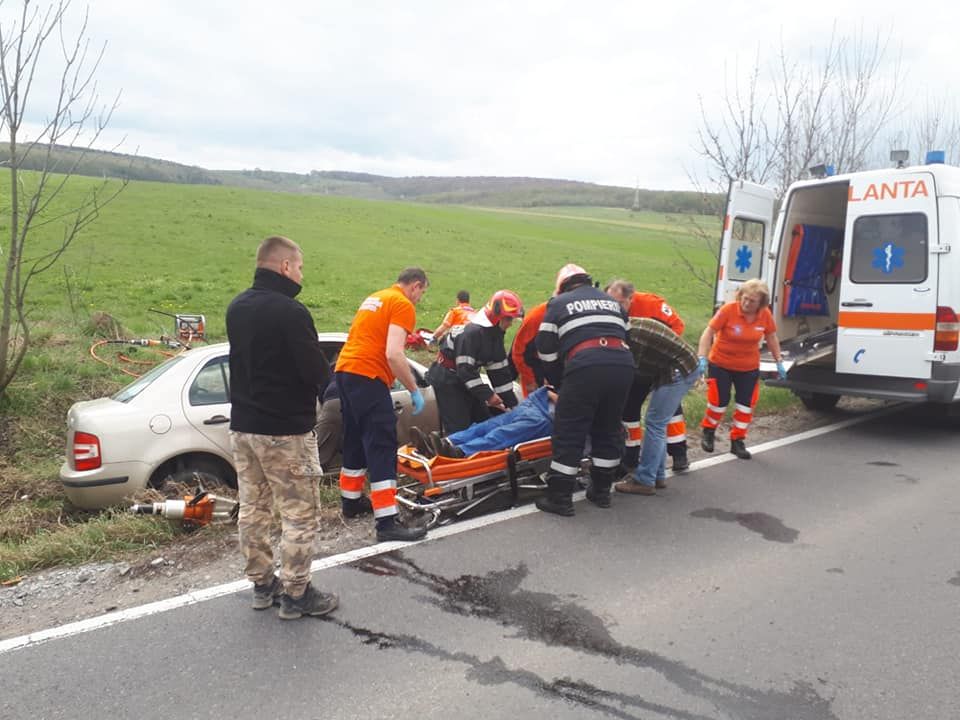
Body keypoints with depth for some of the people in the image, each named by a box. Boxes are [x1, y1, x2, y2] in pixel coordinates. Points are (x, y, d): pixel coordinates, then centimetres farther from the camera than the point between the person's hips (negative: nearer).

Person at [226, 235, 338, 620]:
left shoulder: (236, 307, 7)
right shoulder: (291, 312, -20)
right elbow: (317, 373, -20)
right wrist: (325, 374, 1)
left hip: (243, 425, 9)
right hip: (285, 430, -8)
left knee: (253, 509, 15)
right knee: (300, 515, 4)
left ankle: (262, 584, 28)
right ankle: (295, 593, 12)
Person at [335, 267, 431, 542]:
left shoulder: (374, 298, 21)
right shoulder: (403, 305, -7)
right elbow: (393, 354, -18)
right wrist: (414, 390, -10)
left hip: (345, 371, 9)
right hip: (368, 377, -9)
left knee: (355, 440, 21)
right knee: (382, 447, -8)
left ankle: (351, 501, 33)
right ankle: (387, 522, -9)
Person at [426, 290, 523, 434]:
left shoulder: (495, 333, 4)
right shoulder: (472, 332, -26)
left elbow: (500, 369, 6)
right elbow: (465, 369, -29)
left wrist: (511, 402, 3)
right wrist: (487, 395, -25)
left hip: (466, 379, 10)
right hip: (447, 380, -10)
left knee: (484, 422, 10)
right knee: (459, 429, -14)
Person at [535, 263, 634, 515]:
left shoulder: (558, 302, 18)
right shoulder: (612, 301, 30)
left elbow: (546, 348, 14)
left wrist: (558, 383, 23)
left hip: (585, 367, -5)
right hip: (623, 365, 5)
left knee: (568, 433, 3)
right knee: (607, 430, 18)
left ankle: (559, 498, 6)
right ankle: (601, 491, 27)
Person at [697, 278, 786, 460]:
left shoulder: (765, 315, -11)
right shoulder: (728, 310, -23)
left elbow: (771, 337, 5)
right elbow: (708, 333, -20)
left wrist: (779, 361, 6)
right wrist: (702, 358, -27)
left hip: (749, 368, 3)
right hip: (721, 364, -3)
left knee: (746, 404, 5)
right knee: (719, 401, 2)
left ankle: (737, 441, 21)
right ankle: (708, 432, 30)